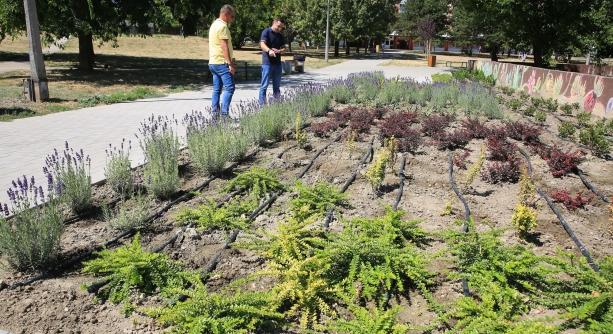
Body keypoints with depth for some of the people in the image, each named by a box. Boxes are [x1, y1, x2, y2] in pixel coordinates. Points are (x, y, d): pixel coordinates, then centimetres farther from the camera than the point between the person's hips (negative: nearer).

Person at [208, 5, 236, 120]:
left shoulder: (214, 24, 19)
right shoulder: (222, 26, -12)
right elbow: (224, 46, -19)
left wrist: (230, 60, 23)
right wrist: (230, 63, -20)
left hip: (213, 62, 10)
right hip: (222, 63, -10)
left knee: (217, 89, 9)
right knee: (229, 88, -10)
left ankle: (215, 114, 10)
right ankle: (224, 114, -15)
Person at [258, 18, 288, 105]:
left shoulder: (280, 36, 15)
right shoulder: (266, 32, -4)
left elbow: (283, 48, 16)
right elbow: (262, 44, -18)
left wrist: (279, 51, -8)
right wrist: (269, 50, -38)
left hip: (277, 63, 7)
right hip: (267, 62, -6)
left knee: (277, 85, 12)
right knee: (264, 85, -4)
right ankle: (262, 104, -1)